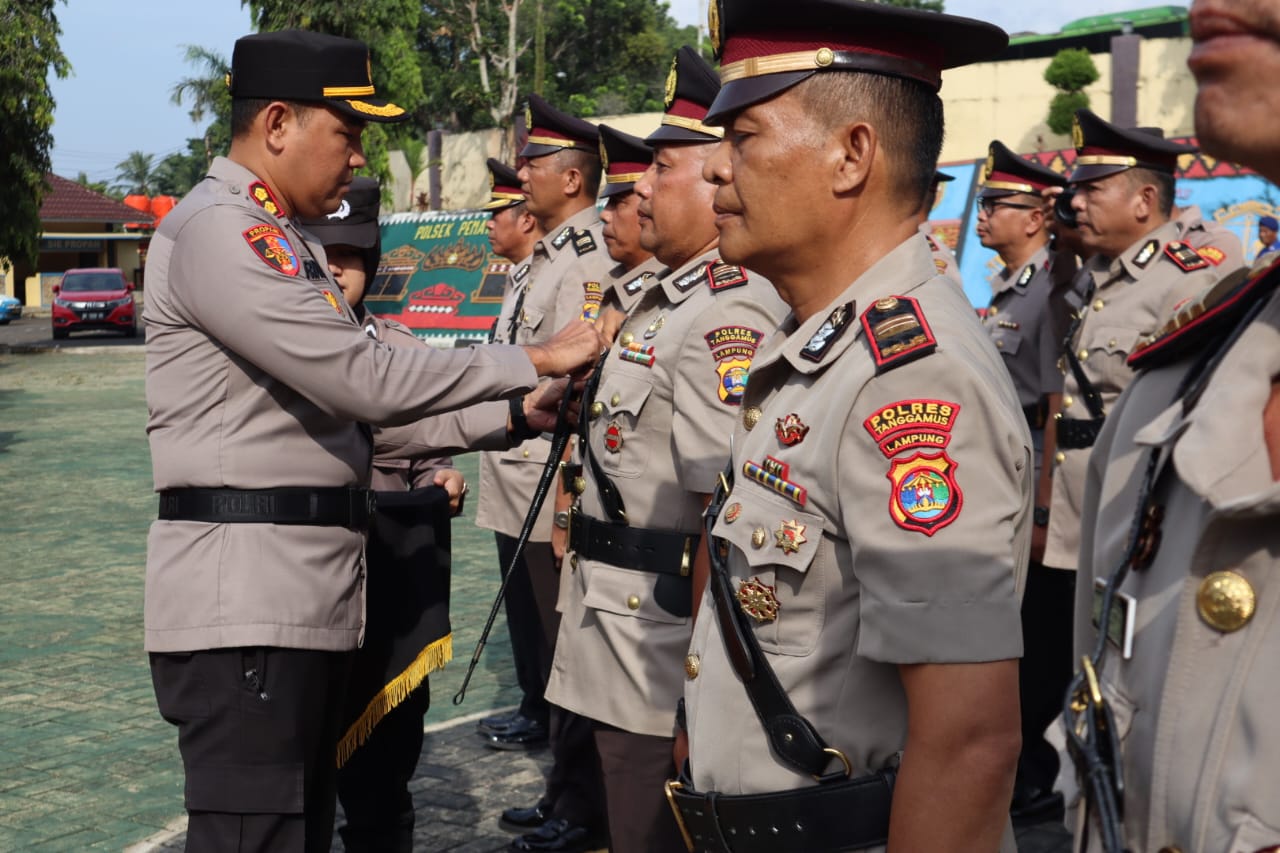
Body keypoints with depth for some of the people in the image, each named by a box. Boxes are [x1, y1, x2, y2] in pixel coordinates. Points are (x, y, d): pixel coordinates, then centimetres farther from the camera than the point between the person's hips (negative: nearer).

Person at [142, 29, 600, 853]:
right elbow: (365, 378, -21)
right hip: (246, 597, -10)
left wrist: (511, 414, 8)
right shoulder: (215, 229, -13)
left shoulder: (289, 241, 19)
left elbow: (352, 408, 16)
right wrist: (533, 360, -13)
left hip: (308, 589, 10)